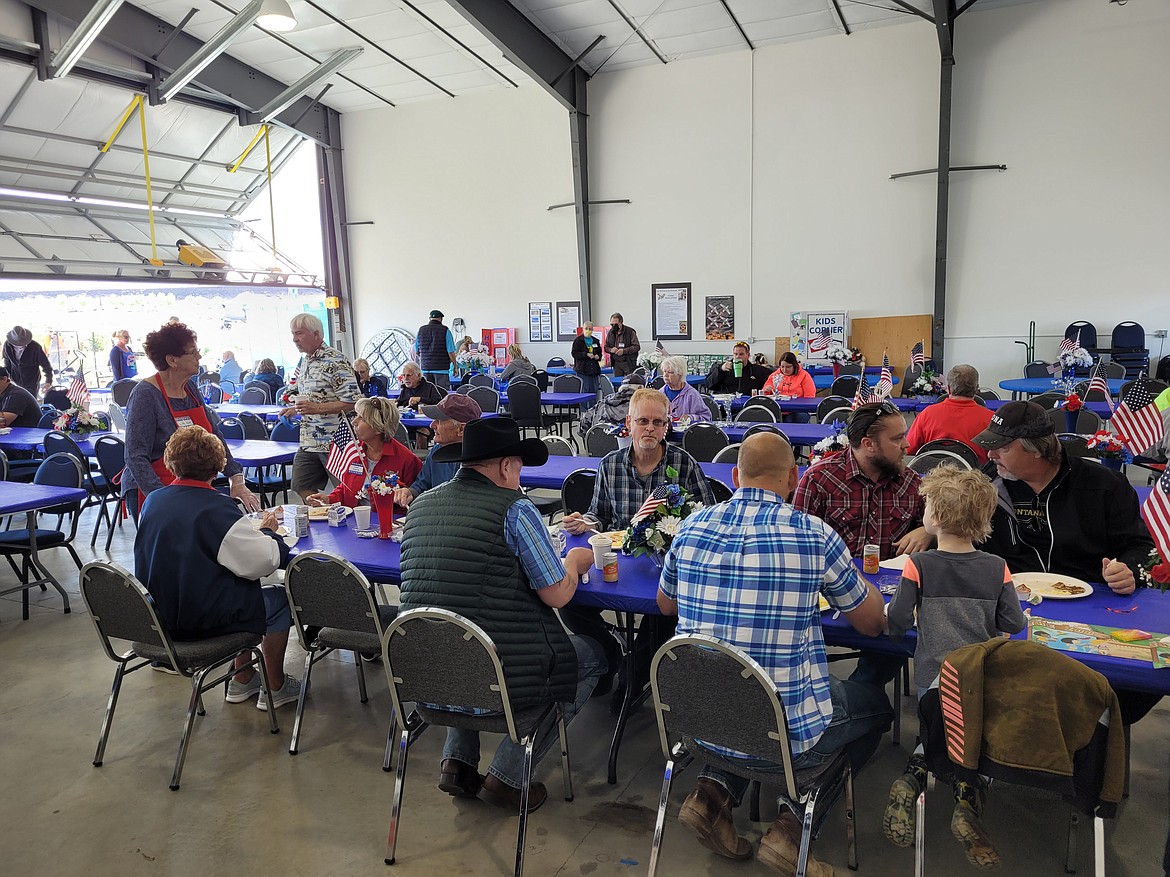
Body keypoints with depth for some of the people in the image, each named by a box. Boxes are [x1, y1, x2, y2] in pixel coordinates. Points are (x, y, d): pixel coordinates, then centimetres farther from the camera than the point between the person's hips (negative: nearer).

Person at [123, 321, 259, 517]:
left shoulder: (190, 387, 7)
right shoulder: (145, 395, -15)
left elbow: (214, 436, 8)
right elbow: (136, 457, -19)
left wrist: (237, 481, 0)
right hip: (151, 493, -6)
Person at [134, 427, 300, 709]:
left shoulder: (152, 501, 0)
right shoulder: (215, 508, -22)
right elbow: (263, 561, -21)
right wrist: (267, 531, -1)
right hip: (200, 619, -8)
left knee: (246, 591, 28)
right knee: (279, 599, 12)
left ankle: (243, 681, 35)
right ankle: (275, 688, 22)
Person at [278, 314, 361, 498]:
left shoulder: (336, 361, -15)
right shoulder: (304, 361, 13)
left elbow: (352, 401, -20)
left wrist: (317, 408, -26)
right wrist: (295, 409, 10)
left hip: (334, 441, -9)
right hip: (309, 442, 9)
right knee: (301, 487, 11)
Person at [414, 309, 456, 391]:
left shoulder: (421, 330, 9)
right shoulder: (445, 330, -5)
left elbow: (416, 351, 16)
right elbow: (451, 352, -9)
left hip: (425, 368, 4)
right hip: (441, 368, -4)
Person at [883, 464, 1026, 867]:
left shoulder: (917, 566, -10)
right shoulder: (997, 569, -2)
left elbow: (897, 623, -8)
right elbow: (1014, 625, 3)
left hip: (932, 679, -1)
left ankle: (911, 779, 0)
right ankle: (968, 801, -1)